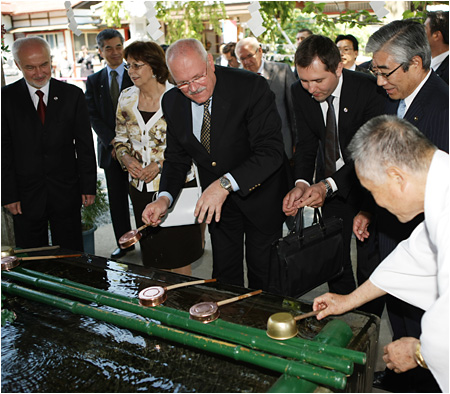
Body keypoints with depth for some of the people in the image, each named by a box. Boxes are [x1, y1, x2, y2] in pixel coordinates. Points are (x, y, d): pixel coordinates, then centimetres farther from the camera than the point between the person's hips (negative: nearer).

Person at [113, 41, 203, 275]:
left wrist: (160, 163, -16)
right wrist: (126, 158, -6)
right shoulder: (126, 98, 6)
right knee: (152, 252, 11)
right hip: (141, 188, 4)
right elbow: (120, 140, 15)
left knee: (178, 254, 3)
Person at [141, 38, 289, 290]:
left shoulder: (252, 87, -25)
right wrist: (165, 197, -16)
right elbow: (177, 158, 3)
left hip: (260, 193, -4)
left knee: (262, 275, 10)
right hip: (216, 199, 4)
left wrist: (226, 184, -42)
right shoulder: (172, 102, -8)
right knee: (225, 275, 15)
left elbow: (271, 151, -31)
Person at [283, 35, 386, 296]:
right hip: (329, 182, 4)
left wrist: (328, 186, -38)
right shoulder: (300, 92, -11)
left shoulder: (370, 90, -25)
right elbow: (306, 144, -6)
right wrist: (302, 183, -25)